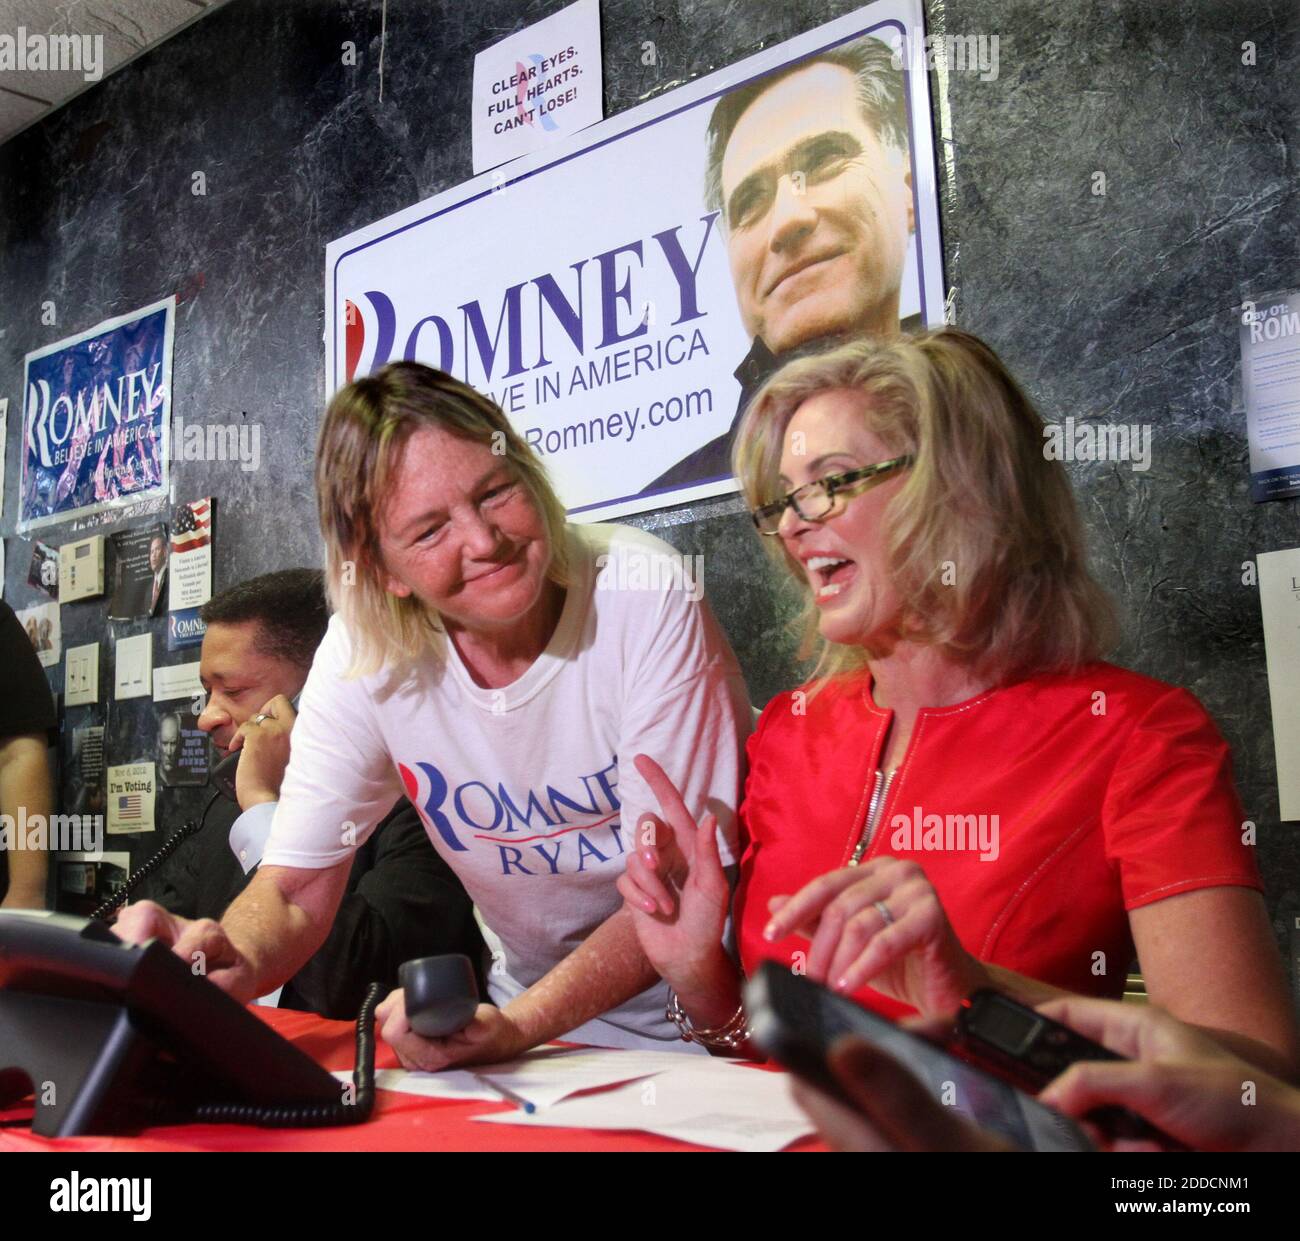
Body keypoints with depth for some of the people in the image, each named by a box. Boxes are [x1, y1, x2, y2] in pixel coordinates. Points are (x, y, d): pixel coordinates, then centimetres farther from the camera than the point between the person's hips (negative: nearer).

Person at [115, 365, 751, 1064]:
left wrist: (519, 1026, -32)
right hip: (527, 1003, 4)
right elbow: (297, 888, -7)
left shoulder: (644, 596, -21)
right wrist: (227, 965, -29)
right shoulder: (362, 653, -11)